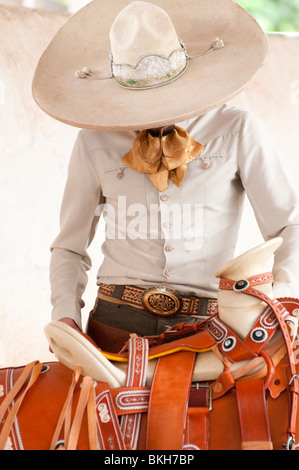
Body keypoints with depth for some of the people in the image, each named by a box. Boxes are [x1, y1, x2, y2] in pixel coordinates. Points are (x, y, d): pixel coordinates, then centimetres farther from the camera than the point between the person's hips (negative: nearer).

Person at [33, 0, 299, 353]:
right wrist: (66, 316, -6)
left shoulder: (236, 131, 0)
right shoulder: (95, 143, 3)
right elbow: (69, 247, 11)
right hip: (117, 322, 1)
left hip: (206, 327, 0)